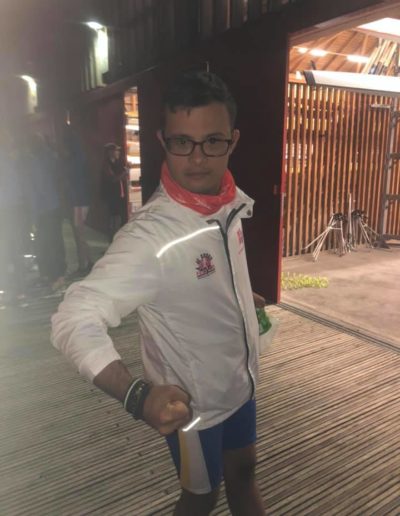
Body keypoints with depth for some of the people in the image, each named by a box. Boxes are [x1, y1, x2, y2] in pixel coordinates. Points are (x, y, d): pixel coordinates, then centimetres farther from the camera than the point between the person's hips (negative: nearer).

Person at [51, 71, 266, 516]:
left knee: (242, 471, 29)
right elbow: (73, 321, -36)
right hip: (192, 403, -6)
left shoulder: (234, 201, -10)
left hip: (239, 382, 6)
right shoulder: (151, 236, -34)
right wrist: (138, 395, -47)